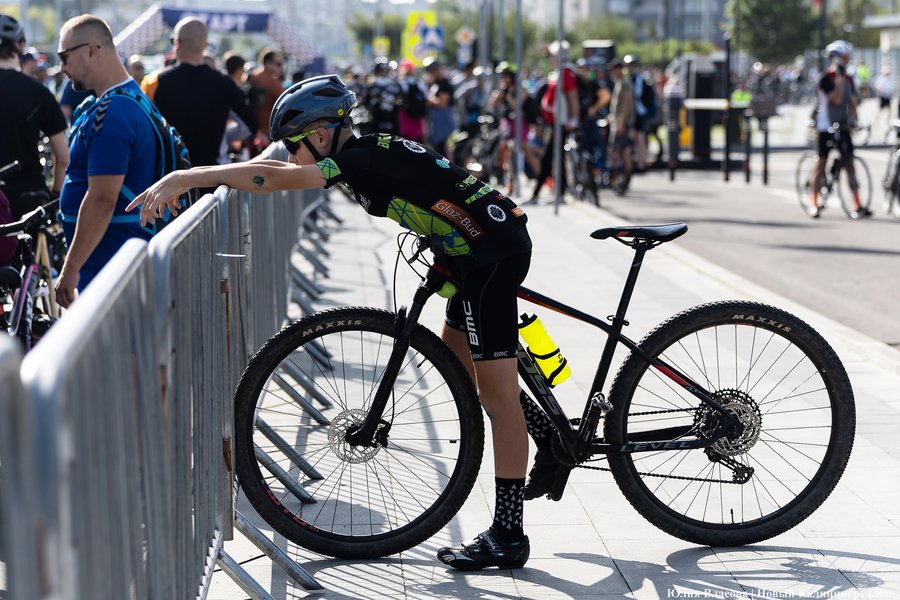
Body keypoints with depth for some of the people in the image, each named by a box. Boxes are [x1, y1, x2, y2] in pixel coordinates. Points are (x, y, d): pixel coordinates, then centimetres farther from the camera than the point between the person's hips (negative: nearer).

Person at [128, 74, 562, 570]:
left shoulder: (362, 159, -18)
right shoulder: (368, 152, 11)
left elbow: (275, 178, -27)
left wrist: (181, 179, -27)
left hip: (494, 254, -10)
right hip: (482, 249, 10)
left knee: (497, 396, -8)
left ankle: (508, 536, -4)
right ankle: (550, 436, 32)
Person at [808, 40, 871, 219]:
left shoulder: (848, 79, 11)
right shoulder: (827, 78, -9)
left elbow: (852, 103, 10)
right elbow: (837, 99, -21)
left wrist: (851, 119, -8)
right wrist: (840, 76, -18)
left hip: (843, 127, 5)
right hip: (826, 127, -5)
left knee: (850, 164, -1)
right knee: (821, 163, -2)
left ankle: (857, 206, -4)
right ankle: (813, 204, 3)